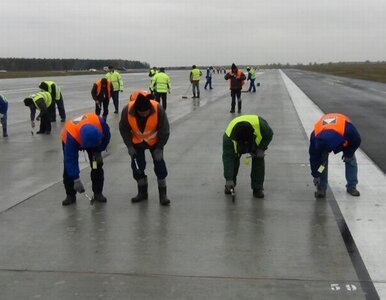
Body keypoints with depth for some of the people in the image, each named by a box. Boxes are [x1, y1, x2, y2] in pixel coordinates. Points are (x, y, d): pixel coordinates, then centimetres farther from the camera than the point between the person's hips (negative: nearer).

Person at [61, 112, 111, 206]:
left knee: (97, 165, -4)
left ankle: (98, 193, 8)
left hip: (92, 137, 3)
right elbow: (71, 160, -38)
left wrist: (98, 151, -16)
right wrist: (76, 180, -36)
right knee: (68, 168, -9)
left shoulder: (99, 121, -42)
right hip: (71, 139, -2)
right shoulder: (71, 136, -46)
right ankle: (70, 195, 6)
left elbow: (106, 135, -17)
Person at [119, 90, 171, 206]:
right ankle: (142, 192, 20)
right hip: (137, 142, 2)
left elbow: (164, 130, -19)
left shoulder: (158, 109, -33)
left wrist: (159, 148, -17)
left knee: (159, 166, -5)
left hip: (154, 141, -1)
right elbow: (124, 129, -11)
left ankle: (163, 194, 5)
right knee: (137, 166, 2)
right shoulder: (127, 111, -30)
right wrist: (129, 146, -14)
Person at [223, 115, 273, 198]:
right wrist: (229, 179, -43)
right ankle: (230, 185, 4)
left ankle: (257, 188, -7)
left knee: (259, 160, -16)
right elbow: (227, 158, -40)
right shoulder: (229, 136, -42)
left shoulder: (260, 125, -42)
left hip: (256, 142, 0)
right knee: (233, 158, -16)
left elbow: (269, 134, -19)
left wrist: (262, 149, -29)